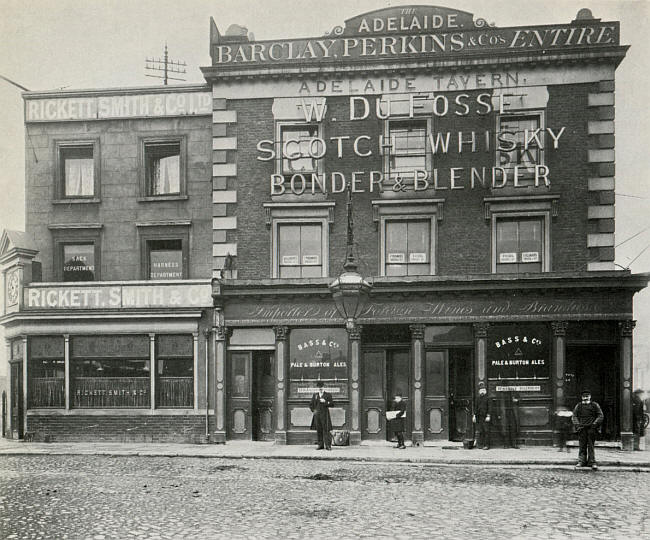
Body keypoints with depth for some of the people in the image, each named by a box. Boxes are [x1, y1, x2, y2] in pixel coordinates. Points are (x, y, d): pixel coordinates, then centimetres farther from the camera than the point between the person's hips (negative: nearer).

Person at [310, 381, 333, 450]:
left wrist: (325, 402, -15)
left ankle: (328, 445, -7)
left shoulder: (328, 395, 5)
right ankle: (320, 445, 10)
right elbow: (311, 404, 21)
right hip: (317, 415, 4)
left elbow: (332, 403, -1)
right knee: (319, 430, 4)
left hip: (324, 414, -4)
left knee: (326, 430, -8)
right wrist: (313, 410, 6)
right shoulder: (315, 395, 15)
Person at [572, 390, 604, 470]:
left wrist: (595, 424, -7)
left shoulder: (595, 405, 9)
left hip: (591, 428, -1)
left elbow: (601, 416, 6)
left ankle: (592, 462, -1)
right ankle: (582, 461, 6)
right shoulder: (578, 406, 13)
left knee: (591, 446, -3)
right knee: (582, 446, 0)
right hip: (582, 428, 1)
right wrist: (577, 425, -5)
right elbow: (574, 417, 11)